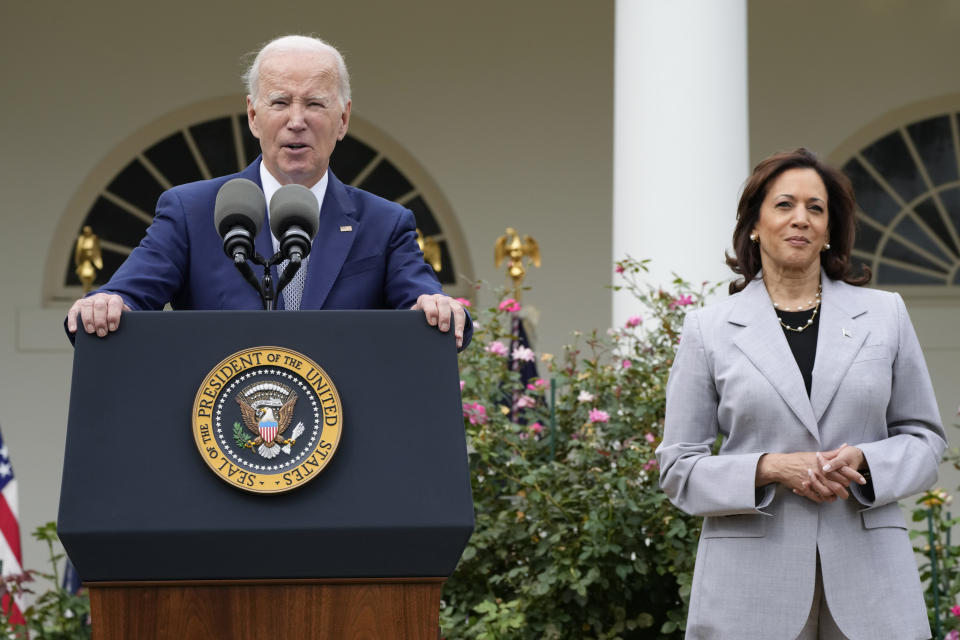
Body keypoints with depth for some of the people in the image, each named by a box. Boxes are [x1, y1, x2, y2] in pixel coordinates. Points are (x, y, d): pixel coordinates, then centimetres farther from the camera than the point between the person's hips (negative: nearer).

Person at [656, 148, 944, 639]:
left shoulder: (885, 315, 10)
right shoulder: (709, 330, 6)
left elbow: (924, 439, 12)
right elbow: (678, 466, 5)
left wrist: (862, 463, -8)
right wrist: (770, 469, -11)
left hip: (867, 574, 1)